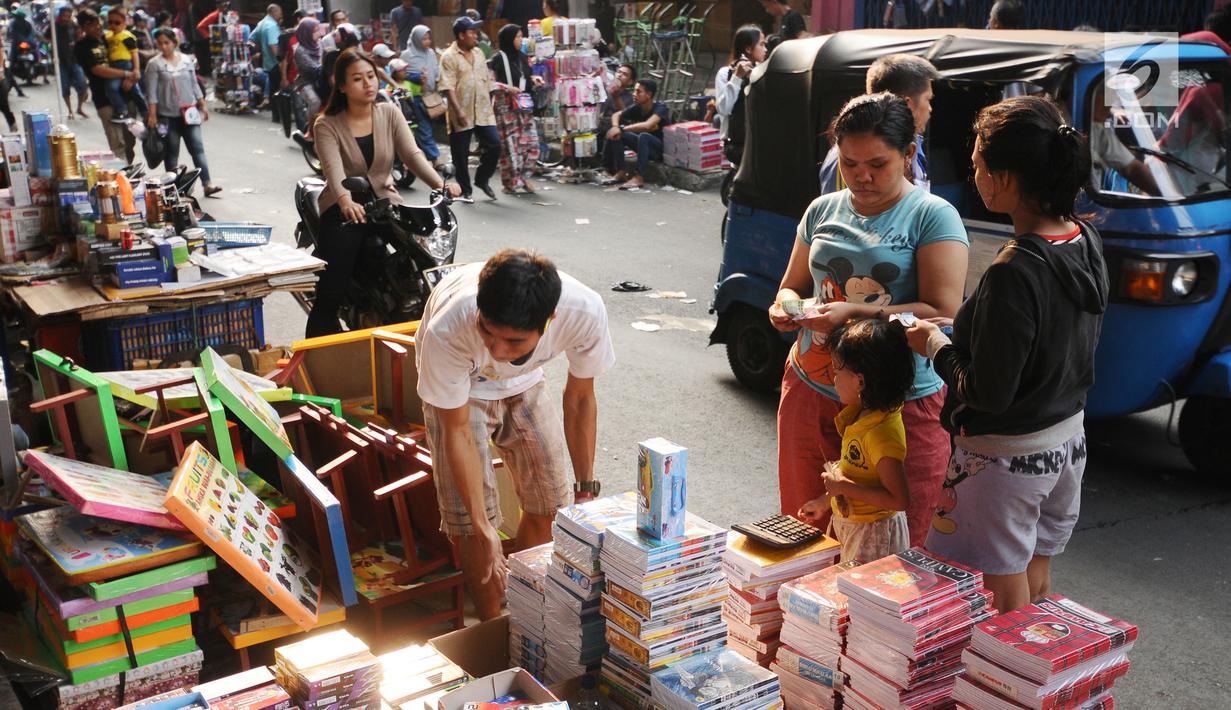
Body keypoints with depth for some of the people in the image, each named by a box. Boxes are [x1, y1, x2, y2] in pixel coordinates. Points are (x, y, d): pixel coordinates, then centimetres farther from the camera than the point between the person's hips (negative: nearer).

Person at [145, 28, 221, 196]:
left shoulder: (187, 60, 7)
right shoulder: (155, 64, -2)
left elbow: (195, 85, 13)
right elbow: (152, 92, -6)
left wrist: (203, 105, 9)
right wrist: (152, 115, -11)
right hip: (168, 116, -2)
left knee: (198, 148, -4)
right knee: (171, 153, 6)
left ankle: (207, 184, -7)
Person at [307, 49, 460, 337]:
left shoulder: (390, 113, 8)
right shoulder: (327, 125, -2)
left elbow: (412, 154, -5)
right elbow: (334, 170, -19)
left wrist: (440, 183, -24)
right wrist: (346, 201, -40)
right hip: (344, 208, -3)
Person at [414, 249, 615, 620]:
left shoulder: (584, 311, -37)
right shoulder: (447, 331, -43)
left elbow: (579, 399, -16)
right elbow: (458, 431, -28)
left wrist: (586, 488, -9)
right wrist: (483, 528, -27)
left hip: (523, 382, 3)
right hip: (459, 386, -3)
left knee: (550, 503, 5)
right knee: (471, 523, -9)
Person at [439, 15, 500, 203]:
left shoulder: (478, 54, 12)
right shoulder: (449, 57, -8)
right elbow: (448, 87, -15)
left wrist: (490, 105, 15)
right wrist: (458, 111, -23)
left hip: (483, 112, 5)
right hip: (461, 115, -5)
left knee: (494, 145, -2)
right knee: (460, 154, 3)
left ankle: (482, 179, 19)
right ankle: (464, 191, 15)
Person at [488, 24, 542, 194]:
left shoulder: (522, 57, 13)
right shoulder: (498, 59, -7)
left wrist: (534, 79, 4)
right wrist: (507, 88, -21)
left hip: (524, 105, 7)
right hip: (505, 106, -7)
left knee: (531, 142, 3)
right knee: (510, 144, -5)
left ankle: (523, 177, 19)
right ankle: (510, 182, 6)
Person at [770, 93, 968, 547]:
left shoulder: (933, 216, -6)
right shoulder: (823, 211, 10)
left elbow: (943, 312, -15)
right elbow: (792, 284, 19)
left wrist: (856, 315, -23)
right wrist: (785, 307, -5)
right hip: (809, 393, 5)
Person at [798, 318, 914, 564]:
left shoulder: (882, 433, -28)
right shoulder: (862, 412, 1)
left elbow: (899, 500, -28)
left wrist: (844, 486, -25)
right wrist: (825, 502, 21)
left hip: (874, 534, -9)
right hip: (849, 523, 9)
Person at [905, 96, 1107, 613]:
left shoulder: (1014, 272, -28)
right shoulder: (1086, 244, -1)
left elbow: (988, 393, -24)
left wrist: (936, 345, -8)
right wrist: (961, 333, 9)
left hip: (1006, 457, -9)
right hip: (1068, 440, 9)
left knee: (1004, 615, 8)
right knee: (1038, 591, 25)